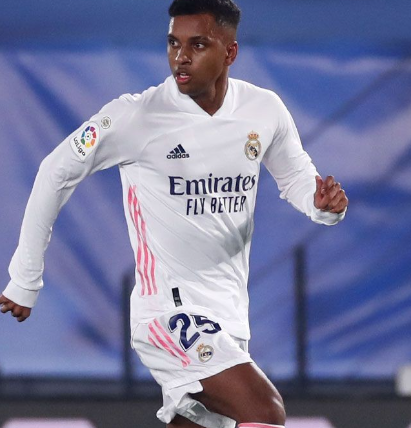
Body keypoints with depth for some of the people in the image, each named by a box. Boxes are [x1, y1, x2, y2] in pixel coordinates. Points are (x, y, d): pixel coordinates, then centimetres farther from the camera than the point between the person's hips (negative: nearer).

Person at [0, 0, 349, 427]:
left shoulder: (264, 110, 1)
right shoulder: (136, 116, -12)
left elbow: (296, 178, 17)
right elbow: (56, 172, -3)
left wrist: (325, 203, -8)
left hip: (228, 320, 6)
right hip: (169, 308, -6)